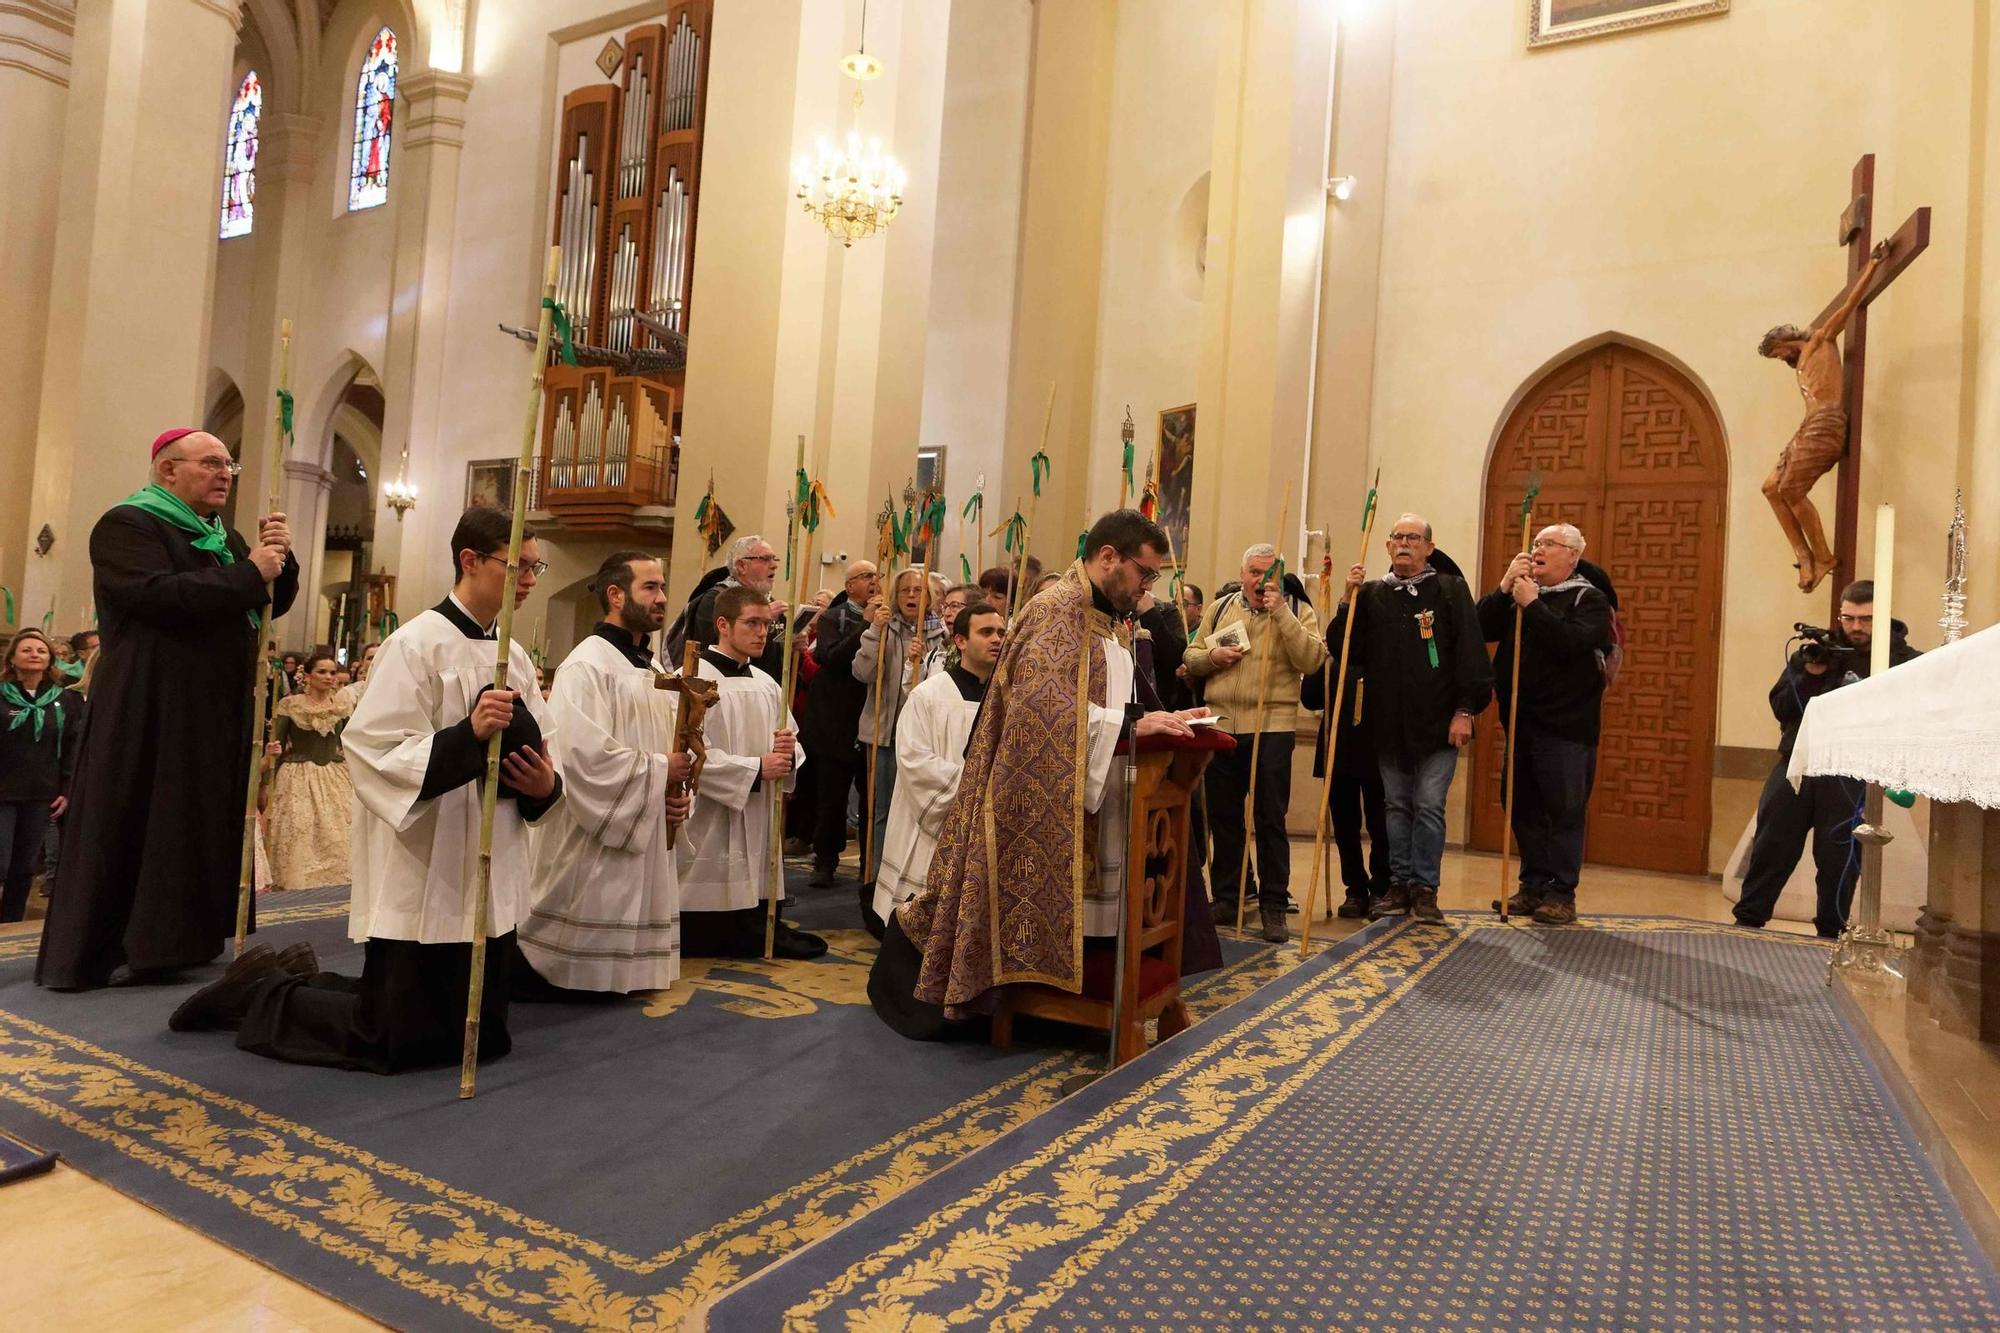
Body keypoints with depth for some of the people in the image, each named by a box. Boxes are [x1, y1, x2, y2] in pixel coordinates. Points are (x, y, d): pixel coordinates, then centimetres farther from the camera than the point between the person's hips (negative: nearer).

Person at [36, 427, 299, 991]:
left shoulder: (226, 538, 17)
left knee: (202, 825, 9)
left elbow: (273, 603, 13)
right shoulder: (127, 525, -8)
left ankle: (174, 941, 19)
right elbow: (155, 593, -25)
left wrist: (279, 557, -5)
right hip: (148, 711, -8)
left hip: (217, 712, 8)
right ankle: (91, 954, 6)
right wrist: (247, 573, -21)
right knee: (129, 828, -3)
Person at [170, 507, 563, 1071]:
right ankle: (259, 991, 25)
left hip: (488, 884, 8)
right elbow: (376, 753, -18)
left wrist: (547, 785, -8)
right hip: (421, 884, -8)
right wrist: (468, 735, -31)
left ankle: (304, 979, 34)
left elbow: (538, 757, 14)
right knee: (393, 1044, 0)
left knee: (481, 1039, 17)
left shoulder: (516, 657, 10)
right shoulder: (417, 643, -12)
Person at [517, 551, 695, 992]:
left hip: (646, 840, 9)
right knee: (583, 971, 0)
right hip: (595, 845, -9)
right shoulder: (587, 665, -14)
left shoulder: (655, 670, 14)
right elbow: (584, 753, -25)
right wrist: (658, 771, -16)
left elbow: (671, 746, 18)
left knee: (625, 964, 15)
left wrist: (679, 796, -1)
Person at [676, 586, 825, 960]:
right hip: (707, 828, -6)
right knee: (700, 942, 2)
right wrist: (756, 768, -18)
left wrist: (788, 752, -8)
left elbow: (793, 747, 16)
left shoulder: (766, 684, 11)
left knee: (750, 943, 11)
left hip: (756, 828, 6)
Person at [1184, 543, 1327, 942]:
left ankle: (1273, 904, 9)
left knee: (1270, 819, -1)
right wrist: (1211, 656, -7)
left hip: (1272, 727, -4)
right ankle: (1228, 895, 23)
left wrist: (1280, 611, -17)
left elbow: (1311, 659, -13)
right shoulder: (1219, 609, 13)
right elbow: (1190, 658, 14)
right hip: (1221, 724, 4)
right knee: (1223, 816, 11)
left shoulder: (1297, 610, 3)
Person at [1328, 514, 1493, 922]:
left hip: (1437, 723, -3)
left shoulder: (1451, 591, 0)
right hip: (1387, 724, 3)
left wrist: (1465, 710, -10)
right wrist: (1349, 601, -9)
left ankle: (1425, 889, 10)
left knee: (1429, 807, 0)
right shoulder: (1371, 594, 8)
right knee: (1395, 806, 11)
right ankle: (1399, 884, 21)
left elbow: (1470, 654, -4)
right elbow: (1342, 651, 2)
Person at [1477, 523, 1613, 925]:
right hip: (1521, 721, 6)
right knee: (1524, 808, 10)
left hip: (1566, 725, -6)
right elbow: (1482, 629, 0)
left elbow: (1573, 642, -21)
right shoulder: (1520, 591, 14)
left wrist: (1532, 605, -19)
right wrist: (1504, 588, -11)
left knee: (1565, 811, -2)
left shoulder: (1589, 599, -2)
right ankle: (1534, 886, 20)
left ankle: (1561, 893, 5)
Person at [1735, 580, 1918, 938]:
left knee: (1839, 859, 3)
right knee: (1771, 847, 2)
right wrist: (1810, 674, -11)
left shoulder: (1903, 661, 2)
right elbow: (1781, 708, 4)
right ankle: (1748, 919, 10)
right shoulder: (1819, 650, 10)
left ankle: (1830, 933, 16)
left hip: (1852, 776, -2)